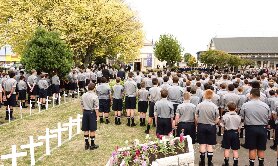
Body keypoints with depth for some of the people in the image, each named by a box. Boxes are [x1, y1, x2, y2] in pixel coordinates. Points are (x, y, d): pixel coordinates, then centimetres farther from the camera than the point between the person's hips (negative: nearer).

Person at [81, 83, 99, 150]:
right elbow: (96, 108, -14)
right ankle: (92, 145, 13)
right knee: (92, 130, 5)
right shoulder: (94, 96, -14)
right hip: (92, 113, -5)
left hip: (85, 112, 5)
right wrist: (97, 116, -6)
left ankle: (86, 144, 20)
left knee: (86, 129, 12)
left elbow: (82, 105, 10)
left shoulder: (83, 95, 2)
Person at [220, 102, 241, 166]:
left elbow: (222, 126, -8)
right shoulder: (238, 117, -5)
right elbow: (239, 127, 1)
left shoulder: (225, 116, -12)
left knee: (226, 149, 8)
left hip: (227, 133, -1)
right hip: (235, 133, 2)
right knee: (235, 149, 8)